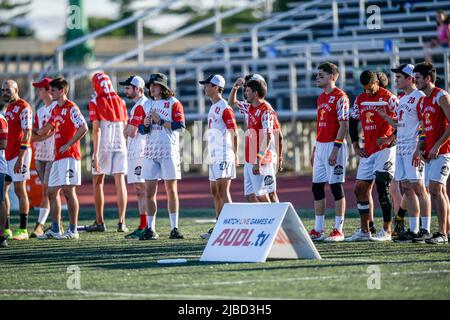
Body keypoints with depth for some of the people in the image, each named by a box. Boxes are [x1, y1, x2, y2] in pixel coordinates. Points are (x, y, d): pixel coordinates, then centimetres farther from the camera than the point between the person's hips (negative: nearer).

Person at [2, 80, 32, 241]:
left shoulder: (23, 108, -11)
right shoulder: (9, 107, 16)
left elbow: (27, 134, -16)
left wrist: (20, 158, -21)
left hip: (19, 153, -9)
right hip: (7, 154, 9)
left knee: (20, 190, -6)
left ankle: (23, 230, -1)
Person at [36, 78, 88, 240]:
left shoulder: (71, 108, -9)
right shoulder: (55, 109, 18)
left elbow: (83, 128, -18)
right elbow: (46, 130, 28)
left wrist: (68, 145, -18)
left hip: (69, 155, -9)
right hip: (58, 157, 9)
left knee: (68, 190, -10)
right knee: (52, 191, 9)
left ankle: (73, 230, -8)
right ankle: (55, 229, 14)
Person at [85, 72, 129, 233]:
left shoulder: (95, 102, -6)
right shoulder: (120, 101, 8)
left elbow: (96, 129, -11)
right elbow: (124, 126, 11)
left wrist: (95, 154, -12)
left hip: (103, 146, -3)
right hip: (120, 145, 3)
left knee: (98, 183, 9)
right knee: (120, 182, 2)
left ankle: (100, 222, 9)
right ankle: (121, 222, -3)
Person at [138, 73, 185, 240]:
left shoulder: (173, 103, -1)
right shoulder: (147, 105, 14)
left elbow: (180, 126, -10)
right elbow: (142, 130, 17)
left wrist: (160, 121, -15)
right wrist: (146, 124, -5)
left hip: (169, 151, -4)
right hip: (150, 152, 4)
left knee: (171, 191, 1)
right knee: (149, 192, 0)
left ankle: (174, 228, 5)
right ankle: (150, 229, 3)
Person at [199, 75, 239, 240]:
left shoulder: (224, 108, -11)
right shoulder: (213, 108, 17)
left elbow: (234, 133, -13)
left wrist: (235, 155, -17)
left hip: (223, 156, -10)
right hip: (213, 157, 10)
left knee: (223, 190, -13)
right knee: (215, 192, 12)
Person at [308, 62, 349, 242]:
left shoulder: (340, 97, -10)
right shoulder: (321, 98, 17)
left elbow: (344, 126, -15)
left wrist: (335, 149, -21)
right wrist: (315, 150, 20)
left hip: (334, 145, -9)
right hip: (321, 146, 9)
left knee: (336, 187, -5)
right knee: (317, 187, 8)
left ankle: (338, 230, 0)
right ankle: (318, 230, 12)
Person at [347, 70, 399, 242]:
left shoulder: (389, 98, -8)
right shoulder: (360, 100, 11)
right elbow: (353, 123, 20)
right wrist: (356, 146, 13)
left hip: (385, 149, -7)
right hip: (368, 151, 7)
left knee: (382, 187, -12)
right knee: (360, 189, 7)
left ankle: (387, 231, -9)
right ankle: (364, 231, 15)